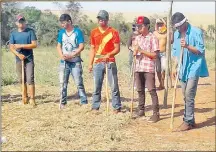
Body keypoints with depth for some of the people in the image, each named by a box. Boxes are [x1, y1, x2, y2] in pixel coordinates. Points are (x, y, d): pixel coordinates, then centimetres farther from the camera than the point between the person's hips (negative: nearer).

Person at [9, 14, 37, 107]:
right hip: (19, 60, 3)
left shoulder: (30, 31, -1)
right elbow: (11, 47, 2)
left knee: (30, 79, -8)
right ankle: (25, 98, 20)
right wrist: (19, 54, -15)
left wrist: (21, 46, -14)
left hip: (29, 59, -3)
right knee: (22, 80, 9)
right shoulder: (13, 33, 7)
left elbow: (34, 45, -9)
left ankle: (32, 99, -6)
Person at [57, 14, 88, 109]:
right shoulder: (61, 32, 8)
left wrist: (71, 55, -18)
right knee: (63, 83, 6)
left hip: (75, 62, -4)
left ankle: (84, 102, 1)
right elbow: (59, 46, 10)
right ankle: (63, 102, 16)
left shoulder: (78, 32, -5)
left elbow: (81, 47, -10)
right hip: (64, 62, 4)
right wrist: (61, 55, -9)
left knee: (79, 83, -5)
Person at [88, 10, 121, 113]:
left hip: (110, 62, -3)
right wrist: (90, 64, 8)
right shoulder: (94, 32, 9)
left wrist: (109, 54, -24)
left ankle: (117, 107, 4)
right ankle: (95, 107, 12)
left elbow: (117, 49, -5)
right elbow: (92, 49, 13)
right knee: (97, 86, 5)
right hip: (97, 63, 3)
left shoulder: (113, 32, -2)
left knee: (114, 86, -2)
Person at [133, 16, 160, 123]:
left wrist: (142, 50, -15)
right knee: (140, 90, 11)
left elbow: (154, 54, -11)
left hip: (149, 68, -6)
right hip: (138, 68, 6)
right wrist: (135, 52, -6)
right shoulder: (137, 38, 13)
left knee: (152, 90, -6)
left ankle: (156, 113, -2)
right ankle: (141, 111, 21)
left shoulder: (153, 38, -6)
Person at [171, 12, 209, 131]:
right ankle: (190, 120, 18)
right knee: (185, 96, 9)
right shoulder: (176, 34, 10)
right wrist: (175, 67, 9)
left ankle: (188, 121, -5)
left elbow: (201, 51, -12)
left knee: (189, 95, -11)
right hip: (183, 69, 7)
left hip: (194, 68, -7)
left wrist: (187, 46, -26)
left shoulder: (196, 32, -10)